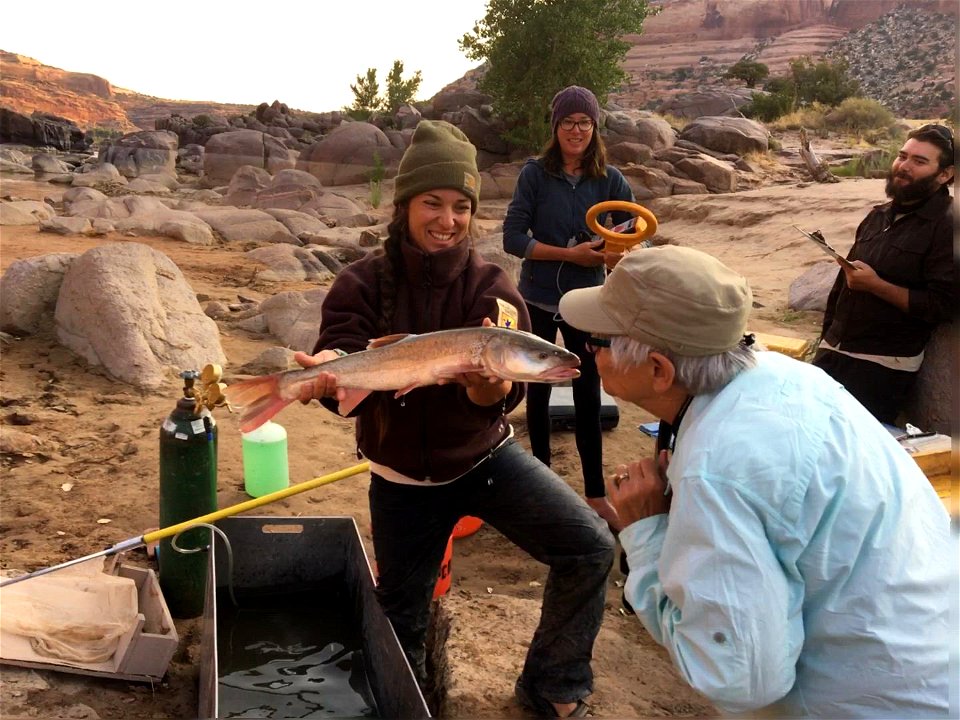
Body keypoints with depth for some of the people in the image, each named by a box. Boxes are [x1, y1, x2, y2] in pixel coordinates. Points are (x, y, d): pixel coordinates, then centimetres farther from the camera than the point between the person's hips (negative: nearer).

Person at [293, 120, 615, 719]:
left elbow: (503, 396, -22)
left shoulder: (489, 286, -13)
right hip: (402, 479, 0)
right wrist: (332, 375, -47)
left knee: (590, 548, -16)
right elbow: (345, 386, -23)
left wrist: (489, 382, -47)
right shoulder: (364, 283, -12)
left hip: (486, 458, 0)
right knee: (400, 625, 10)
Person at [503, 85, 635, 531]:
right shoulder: (535, 174, -9)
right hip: (538, 301, 0)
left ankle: (596, 495, 17)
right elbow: (513, 237, -13)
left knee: (588, 398, 5)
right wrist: (569, 253, -22)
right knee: (539, 391, 14)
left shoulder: (609, 179, -5)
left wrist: (616, 254, -23)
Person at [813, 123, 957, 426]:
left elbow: (943, 305, -18)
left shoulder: (946, 226, -10)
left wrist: (876, 285, -20)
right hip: (833, 351, 7)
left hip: (884, 365, -7)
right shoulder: (878, 216, 13)